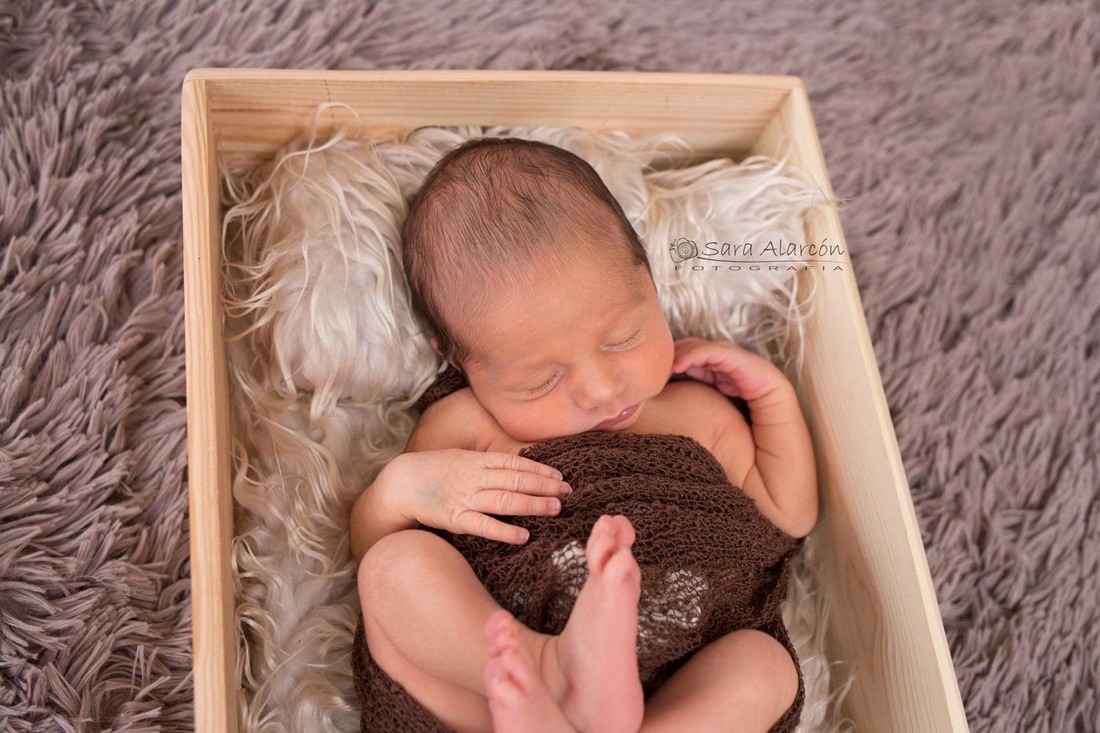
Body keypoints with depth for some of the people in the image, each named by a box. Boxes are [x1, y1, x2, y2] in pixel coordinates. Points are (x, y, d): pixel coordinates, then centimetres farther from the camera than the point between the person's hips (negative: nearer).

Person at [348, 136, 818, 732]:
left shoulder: (699, 412, 16)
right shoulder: (461, 427, 8)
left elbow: (787, 516, 27)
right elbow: (367, 550, 11)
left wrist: (773, 396, 17)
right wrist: (400, 488, -12)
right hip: (468, 677, -1)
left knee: (766, 660, -25)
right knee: (395, 566, -23)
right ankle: (564, 676, -49)